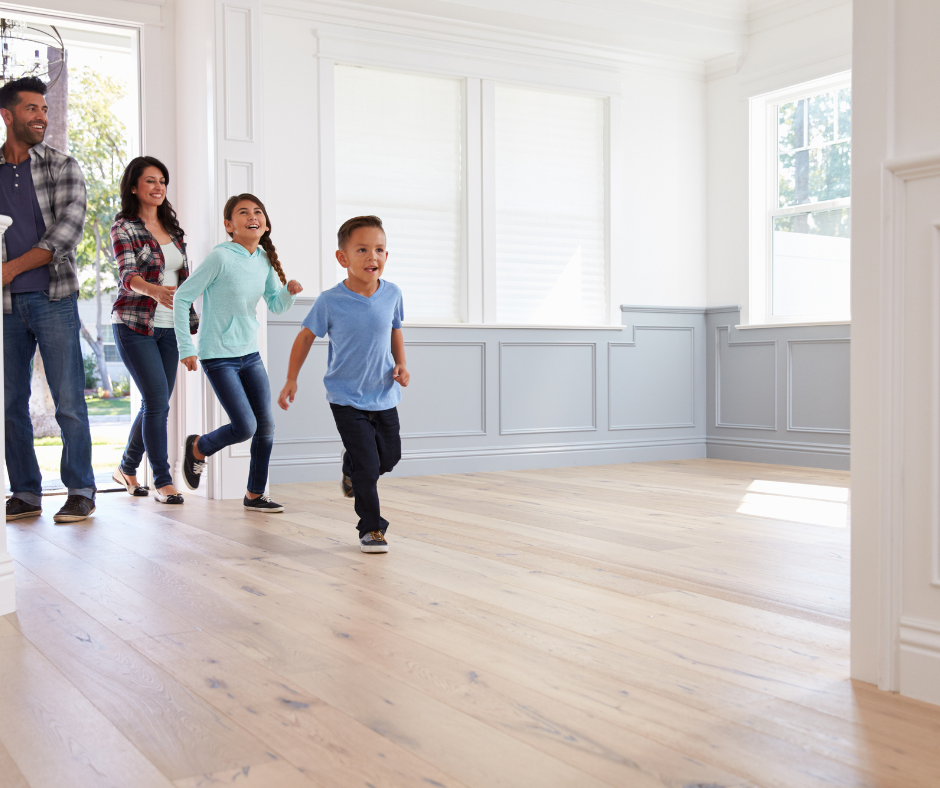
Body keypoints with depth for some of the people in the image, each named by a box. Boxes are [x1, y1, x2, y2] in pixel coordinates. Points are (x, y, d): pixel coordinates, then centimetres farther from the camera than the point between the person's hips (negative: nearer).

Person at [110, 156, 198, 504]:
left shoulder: (171, 227, 14)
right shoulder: (124, 227, -5)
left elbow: (184, 278, 17)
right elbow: (127, 275, -21)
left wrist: (191, 324, 13)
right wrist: (154, 291, -41)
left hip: (168, 327, 6)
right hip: (135, 325, -6)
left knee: (155, 404, 9)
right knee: (158, 402, -12)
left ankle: (127, 468, 28)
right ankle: (162, 480, -2)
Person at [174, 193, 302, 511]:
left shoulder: (264, 260, 4)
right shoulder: (221, 257, -16)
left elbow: (276, 306, 11)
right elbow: (182, 297, -13)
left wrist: (289, 291, -12)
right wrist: (186, 348, -13)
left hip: (250, 355, 7)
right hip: (219, 357, -7)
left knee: (266, 426, 4)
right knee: (245, 427, -12)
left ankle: (255, 494, 19)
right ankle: (198, 448, 19)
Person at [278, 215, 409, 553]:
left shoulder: (392, 294, -7)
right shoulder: (330, 301, -16)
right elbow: (306, 336, -2)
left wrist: (401, 364, -3)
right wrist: (291, 380, 0)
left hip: (384, 396, 4)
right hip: (347, 398, -4)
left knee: (389, 457, 17)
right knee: (368, 466, -8)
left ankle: (351, 465, 50)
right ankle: (372, 529, 11)